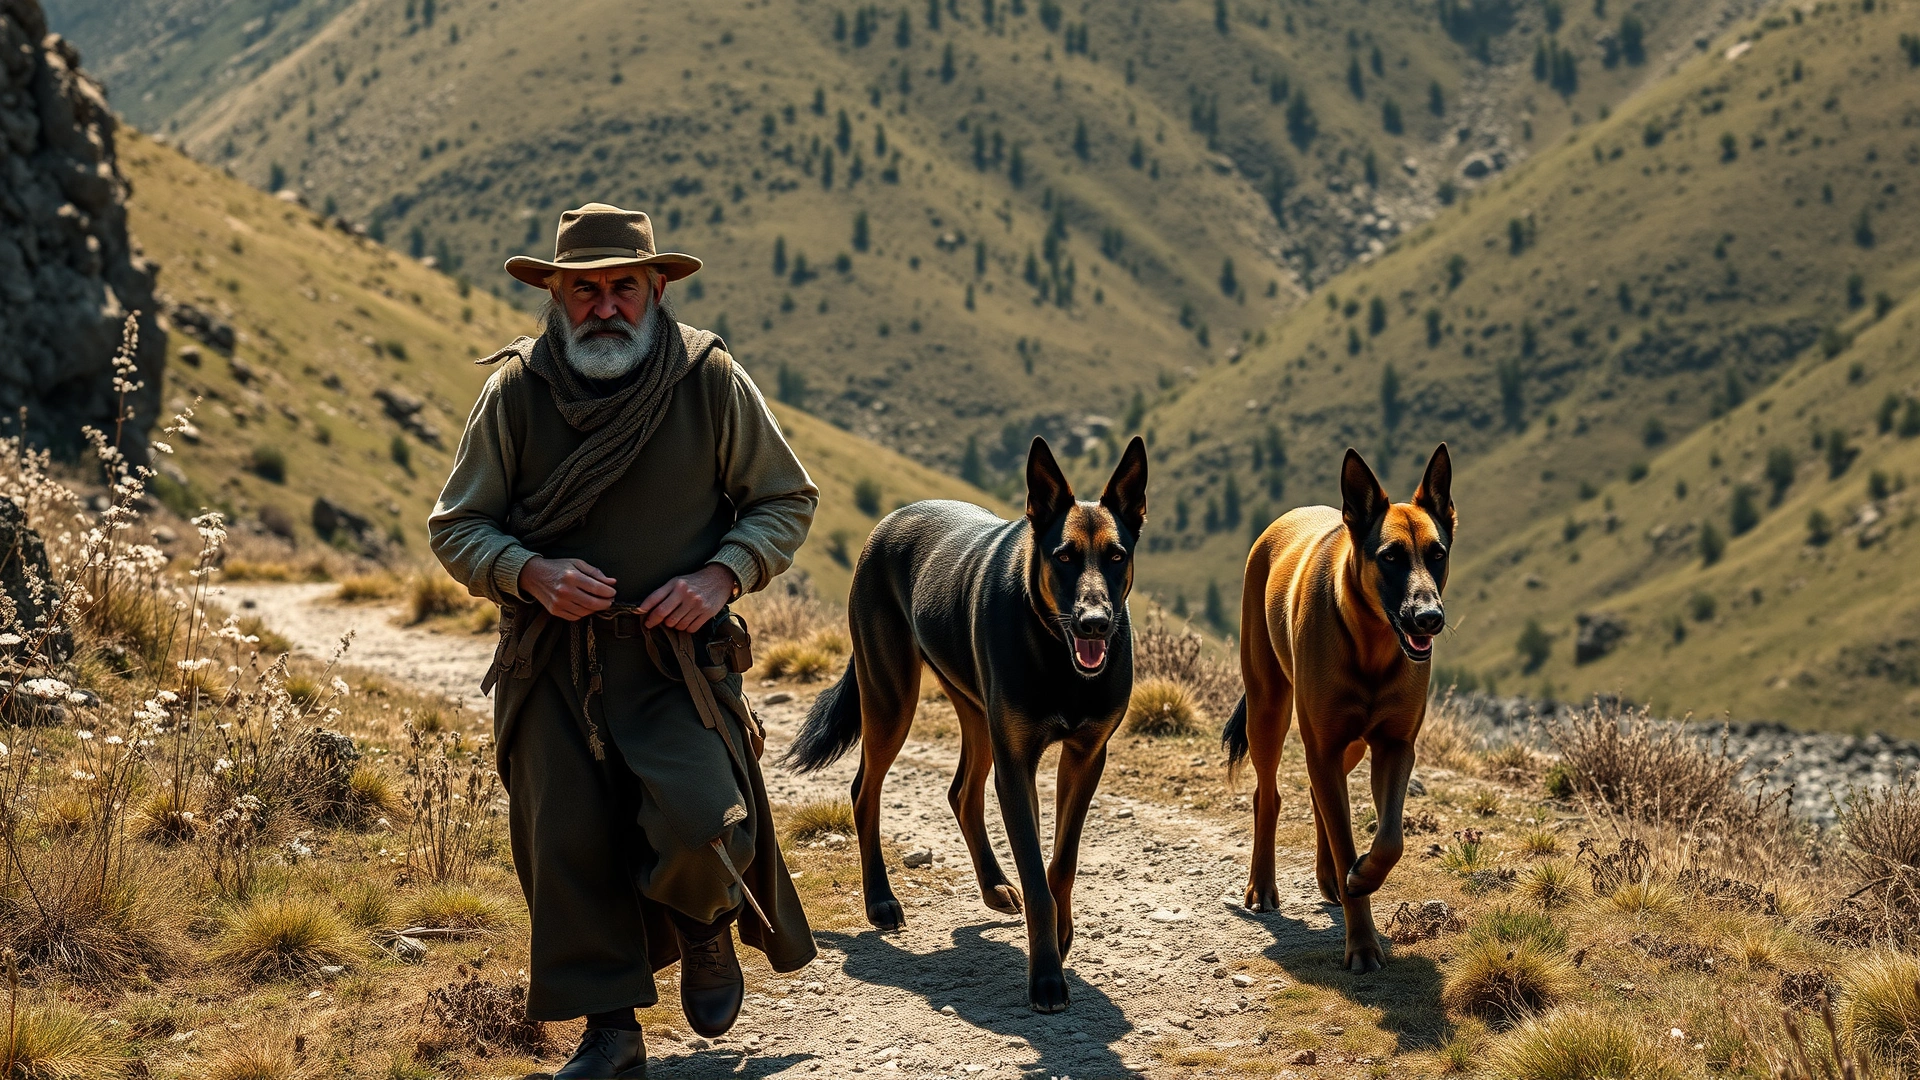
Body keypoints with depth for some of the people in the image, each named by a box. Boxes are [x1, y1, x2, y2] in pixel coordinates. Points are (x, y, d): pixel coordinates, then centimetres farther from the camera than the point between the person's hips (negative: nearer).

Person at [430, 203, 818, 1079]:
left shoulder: (711, 380, -3)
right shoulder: (515, 391, -2)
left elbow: (785, 500, 7)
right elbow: (456, 526, 4)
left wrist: (721, 575, -11)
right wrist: (531, 573, -17)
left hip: (677, 655, -2)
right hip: (552, 660, 2)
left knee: (700, 824, -20)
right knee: (569, 842, 2)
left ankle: (705, 924, 15)